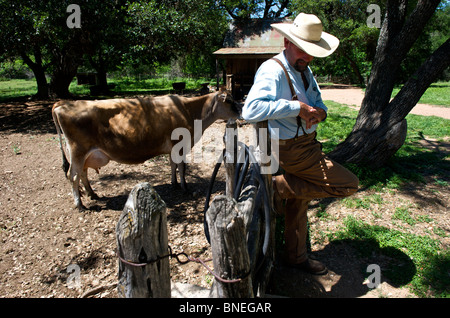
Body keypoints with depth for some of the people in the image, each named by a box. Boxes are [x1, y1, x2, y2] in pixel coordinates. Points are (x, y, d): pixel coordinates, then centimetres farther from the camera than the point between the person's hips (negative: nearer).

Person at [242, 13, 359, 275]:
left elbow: (319, 103, 14)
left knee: (299, 201, 19)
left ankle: (297, 256, 39)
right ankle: (280, 186, 0)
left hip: (307, 143, 10)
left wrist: (319, 112, -11)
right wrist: (297, 106, -32)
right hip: (294, 150, -9)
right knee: (349, 184, -5)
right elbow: (251, 110, -35)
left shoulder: (304, 70, 12)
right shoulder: (272, 71, -20)